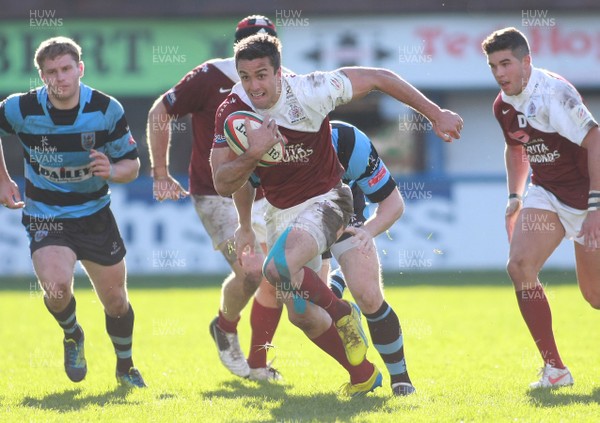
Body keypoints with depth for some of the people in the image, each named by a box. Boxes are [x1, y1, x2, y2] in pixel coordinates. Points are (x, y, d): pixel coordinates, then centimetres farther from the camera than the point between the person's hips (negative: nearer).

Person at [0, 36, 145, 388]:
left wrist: (112, 171, -26)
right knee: (57, 287, -26)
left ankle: (126, 367, 36)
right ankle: (72, 336, 9)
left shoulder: (107, 110, -13)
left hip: (95, 214, 2)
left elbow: (132, 165, -4)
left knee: (116, 301, 7)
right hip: (45, 217, -2)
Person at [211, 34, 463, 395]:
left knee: (279, 267, -32)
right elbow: (224, 184, -13)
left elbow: (378, 79, -13)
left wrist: (436, 114, -9)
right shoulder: (232, 112, -14)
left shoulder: (309, 92, -24)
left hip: (324, 200, -6)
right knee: (300, 312, 9)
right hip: (280, 212, 6)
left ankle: (344, 314, -6)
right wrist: (253, 154, -32)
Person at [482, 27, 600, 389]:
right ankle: (555, 368, -9)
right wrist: (515, 196, 13)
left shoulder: (552, 93, -24)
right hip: (546, 193, 6)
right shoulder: (503, 106, 1)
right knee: (520, 265, -16)